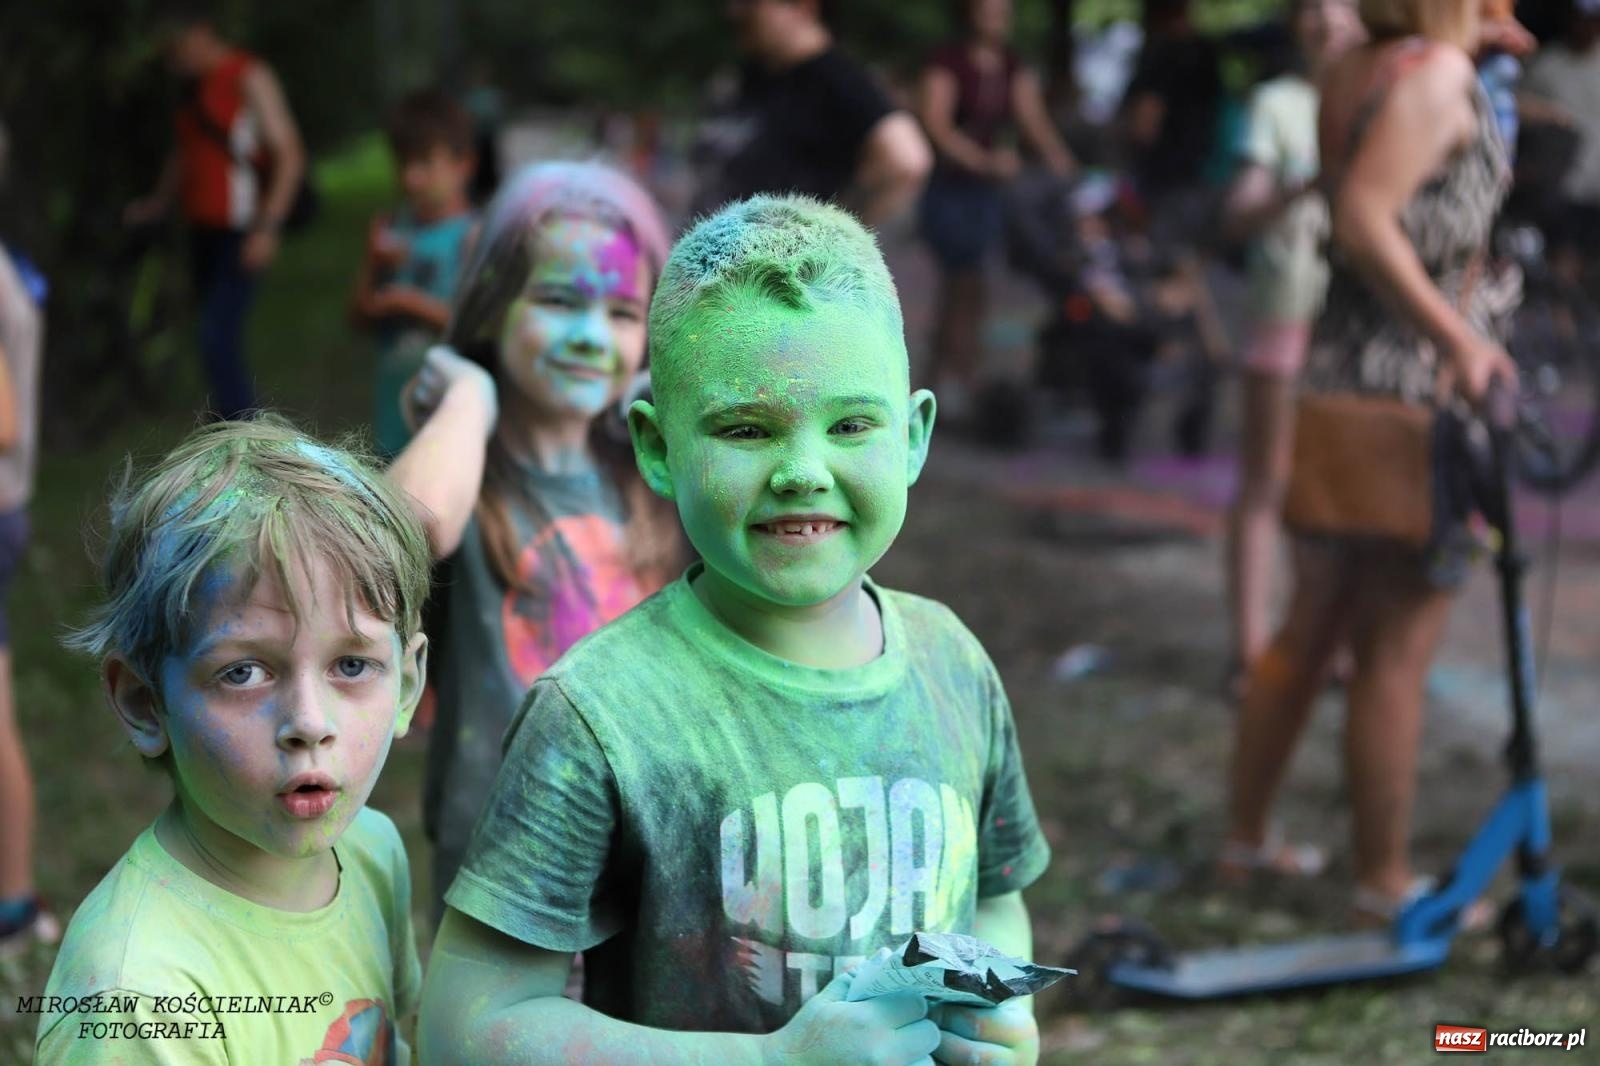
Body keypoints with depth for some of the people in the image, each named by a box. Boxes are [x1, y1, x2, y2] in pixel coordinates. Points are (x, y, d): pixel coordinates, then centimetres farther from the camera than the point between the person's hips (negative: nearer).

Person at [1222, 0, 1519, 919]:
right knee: (1398, 652, -1)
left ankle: (1247, 836, 27)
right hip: (1417, 384, -8)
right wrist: (1460, 338, -21)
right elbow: (1364, 221, -23)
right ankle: (1386, 885, 7)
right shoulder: (1439, 74, -14)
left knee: (1313, 625, 18)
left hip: (1339, 363, 9)